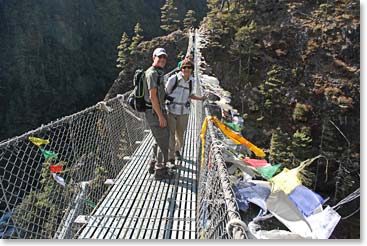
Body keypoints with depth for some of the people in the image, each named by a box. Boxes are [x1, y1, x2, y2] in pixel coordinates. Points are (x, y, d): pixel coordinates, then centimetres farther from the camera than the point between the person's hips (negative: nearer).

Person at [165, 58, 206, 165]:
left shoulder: (191, 80, 2)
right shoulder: (173, 78, -12)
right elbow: (165, 93, -3)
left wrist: (200, 98, 3)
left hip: (183, 113, 4)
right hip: (171, 111, -4)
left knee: (180, 134, 17)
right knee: (170, 135, -3)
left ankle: (177, 150, 47)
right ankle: (170, 158, 11)